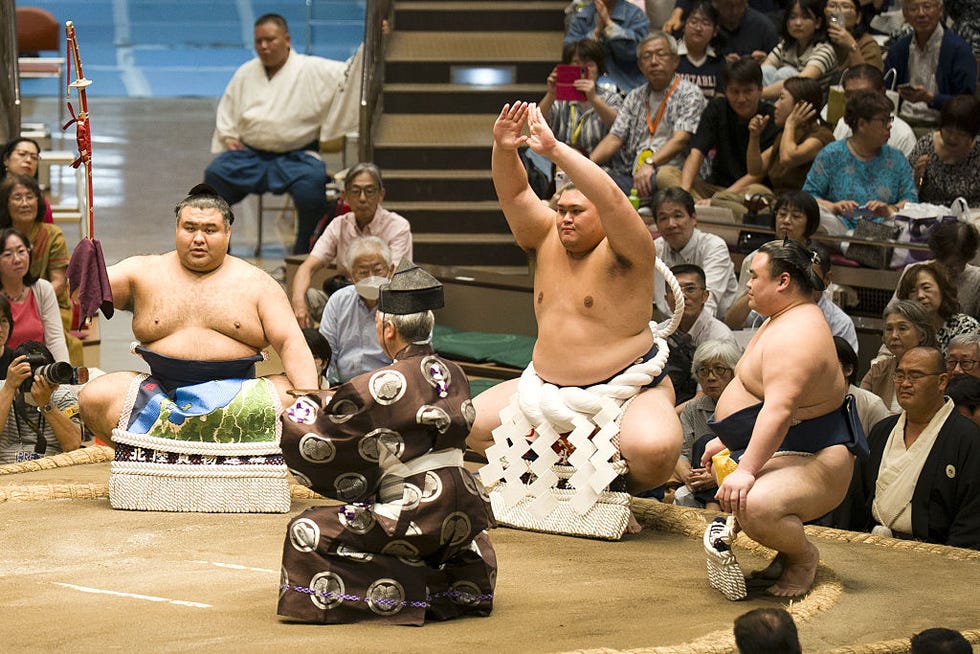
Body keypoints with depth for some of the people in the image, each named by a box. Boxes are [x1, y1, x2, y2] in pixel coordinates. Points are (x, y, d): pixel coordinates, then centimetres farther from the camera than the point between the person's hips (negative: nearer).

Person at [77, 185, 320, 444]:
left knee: (288, 397, -28)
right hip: (161, 391, 1)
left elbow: (290, 343, 1)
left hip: (236, 391, -1)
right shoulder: (146, 272, 11)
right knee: (93, 396, -22)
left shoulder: (255, 283, 8)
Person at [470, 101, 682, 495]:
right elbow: (515, 194, -4)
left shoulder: (622, 252, -12)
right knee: (473, 425, -5)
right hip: (549, 385, 6)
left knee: (651, 449, -35)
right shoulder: (546, 240, 7)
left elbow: (611, 199, -29)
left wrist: (555, 150, -34)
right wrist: (503, 150, -24)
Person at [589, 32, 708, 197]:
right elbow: (615, 137, 15)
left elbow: (680, 140, -12)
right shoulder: (635, 97, 23)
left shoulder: (690, 95, 3)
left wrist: (650, 164, -29)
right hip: (633, 174, 4)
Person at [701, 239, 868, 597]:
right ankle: (787, 551, 25)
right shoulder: (785, 320, 12)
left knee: (754, 506, -38)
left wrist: (747, 470, -40)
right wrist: (725, 441, 27)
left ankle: (803, 555, -9)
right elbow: (768, 397, 24)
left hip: (813, 464, -12)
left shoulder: (795, 336, -25)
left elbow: (779, 410, -35)